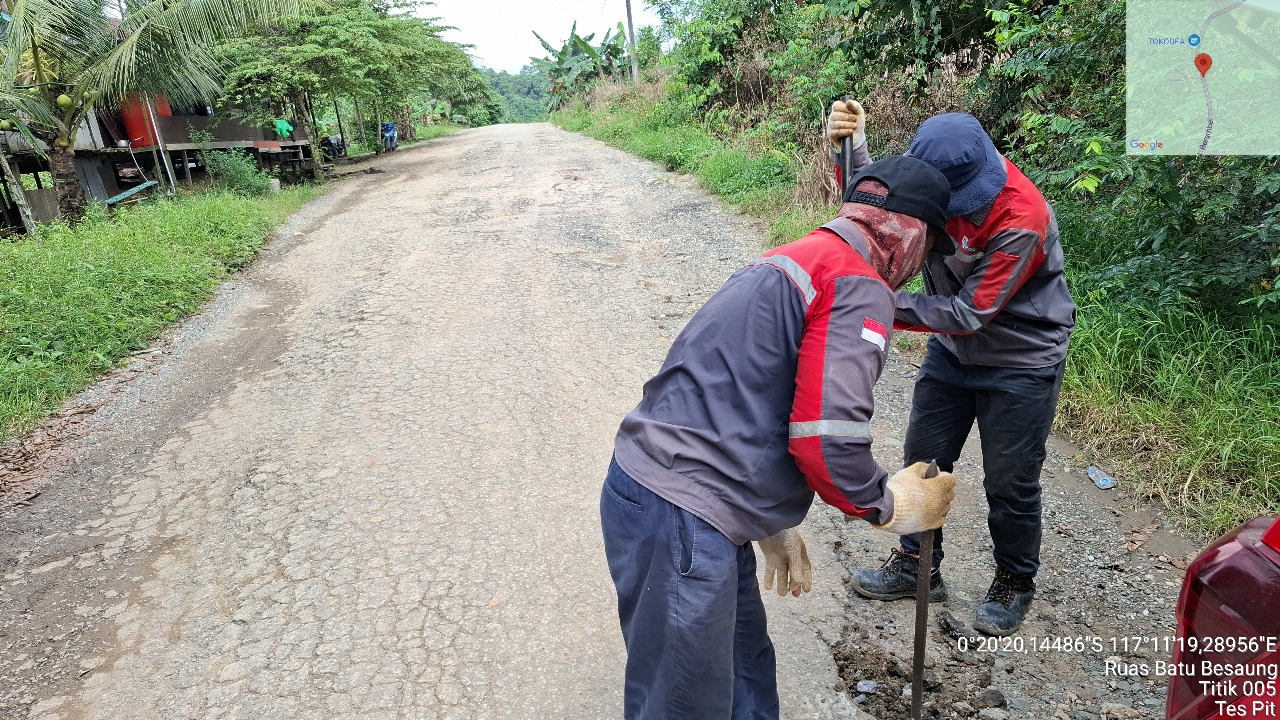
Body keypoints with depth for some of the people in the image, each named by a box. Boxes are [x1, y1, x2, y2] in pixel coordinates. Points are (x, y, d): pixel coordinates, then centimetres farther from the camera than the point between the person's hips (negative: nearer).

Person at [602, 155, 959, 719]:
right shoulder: (859, 288, -10)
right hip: (680, 518, -10)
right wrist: (889, 506, 3)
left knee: (746, 669, 23)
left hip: (648, 482, 10)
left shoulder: (795, 259, 20)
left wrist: (773, 524, 27)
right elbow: (826, 440, -19)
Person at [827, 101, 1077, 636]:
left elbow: (970, 312, -29)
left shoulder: (1022, 220, -31)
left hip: (1021, 361, -5)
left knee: (1009, 482, 5)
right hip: (952, 351, 6)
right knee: (923, 460, 10)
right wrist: (851, 145, -29)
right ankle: (916, 565, 29)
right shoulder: (936, 175, -14)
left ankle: (1015, 583, 30)